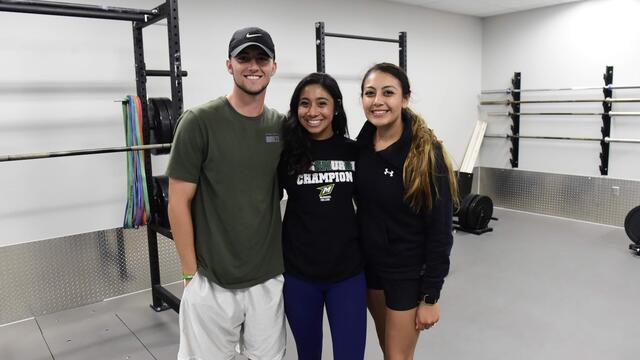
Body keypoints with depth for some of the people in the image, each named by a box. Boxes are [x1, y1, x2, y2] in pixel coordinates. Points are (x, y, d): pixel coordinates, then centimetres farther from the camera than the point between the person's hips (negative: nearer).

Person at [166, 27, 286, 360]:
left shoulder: (283, 126, 3)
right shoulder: (200, 122, -11)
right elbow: (178, 202, -10)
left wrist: (285, 257, 9)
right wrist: (191, 273, -8)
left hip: (268, 279, 4)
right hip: (212, 282, -4)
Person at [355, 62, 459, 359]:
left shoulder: (427, 154, -20)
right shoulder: (360, 147, -3)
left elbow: (440, 232, -17)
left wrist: (431, 296, -15)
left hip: (409, 273, -5)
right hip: (370, 265, 5)